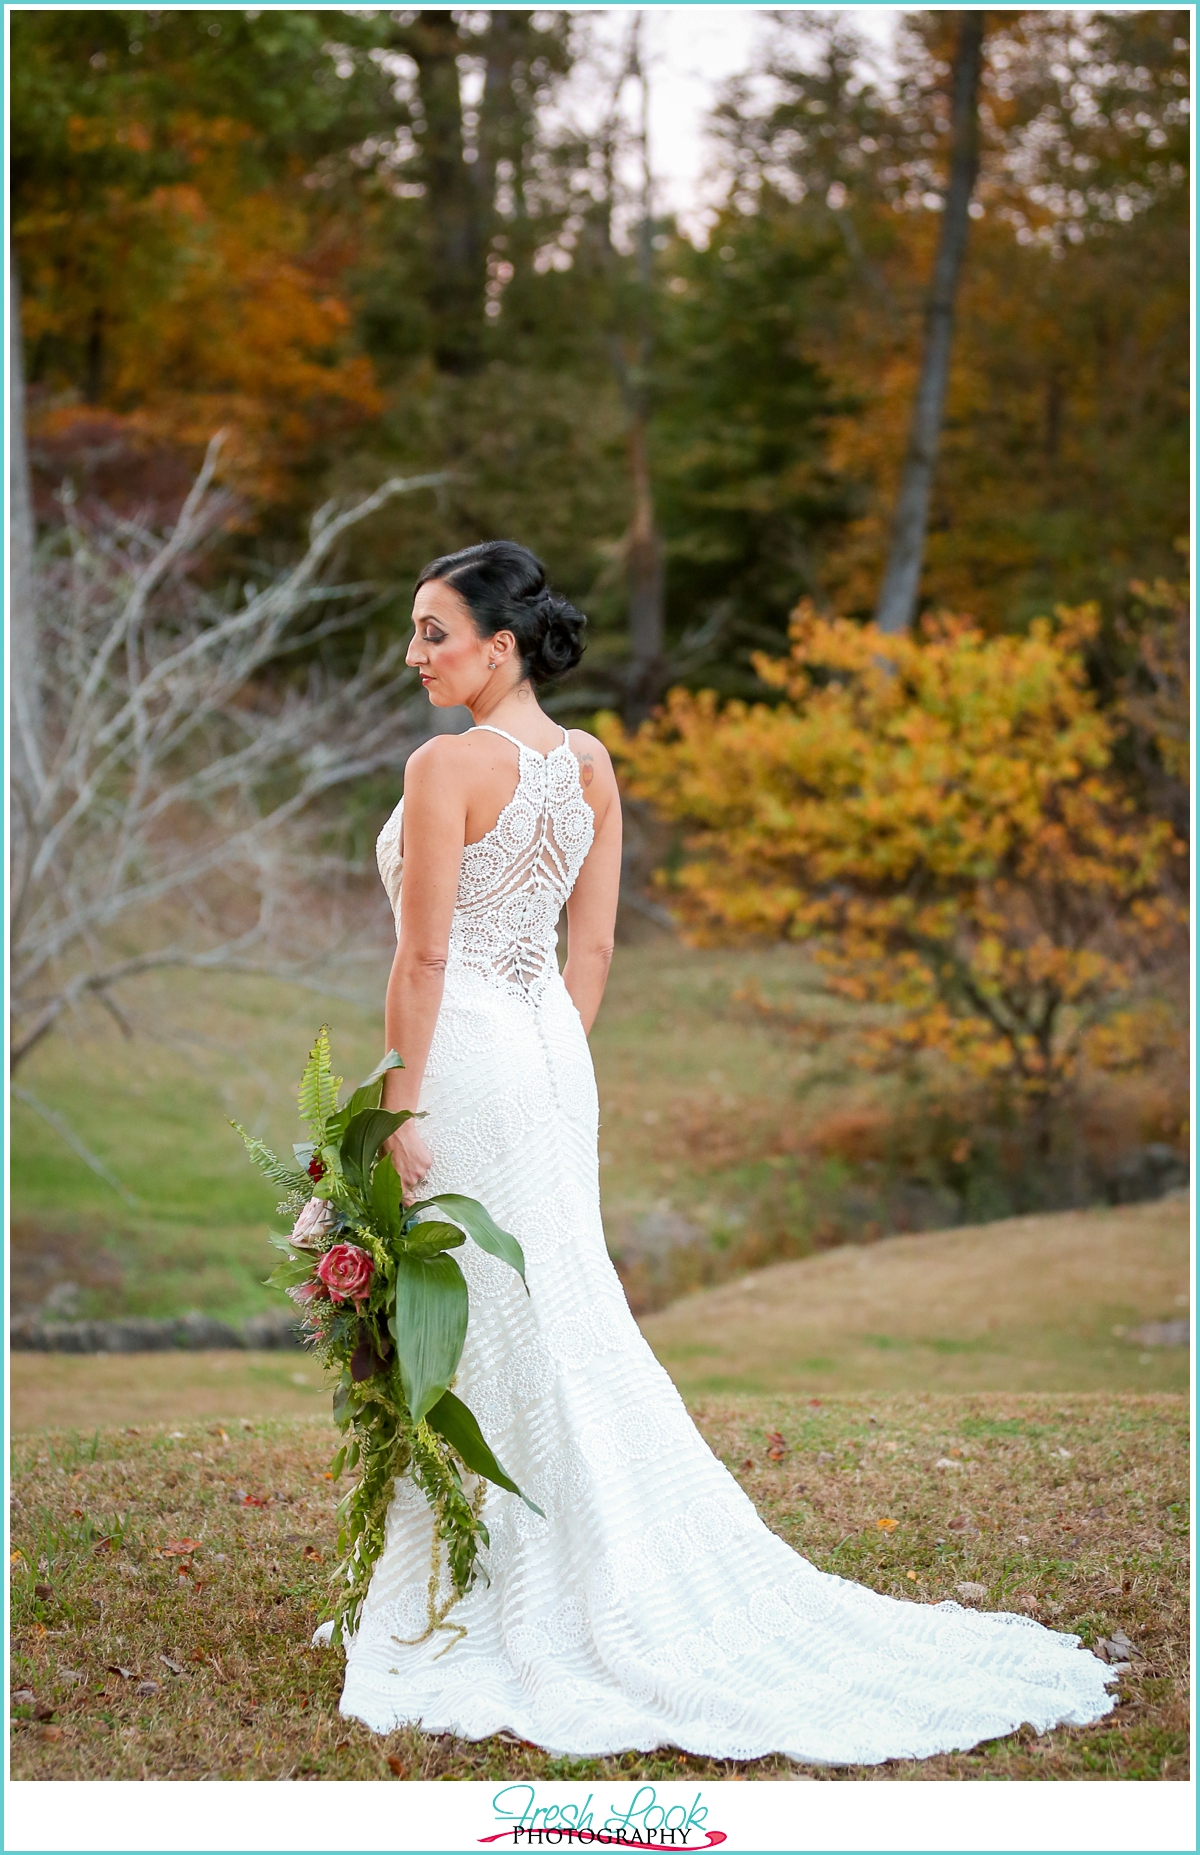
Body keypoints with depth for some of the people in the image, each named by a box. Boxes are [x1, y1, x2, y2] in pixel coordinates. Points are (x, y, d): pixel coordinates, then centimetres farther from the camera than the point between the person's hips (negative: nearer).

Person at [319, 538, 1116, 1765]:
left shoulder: (447, 765, -15)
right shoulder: (591, 764, 8)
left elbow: (423, 955, -18)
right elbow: (592, 948, 11)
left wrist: (398, 1104, -15)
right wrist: (552, 1061, 17)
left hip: (463, 1056, -8)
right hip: (551, 1056, 8)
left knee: (463, 1329, 1)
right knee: (560, 1321, 15)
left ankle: (455, 1609, 10)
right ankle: (615, 1598, 22)